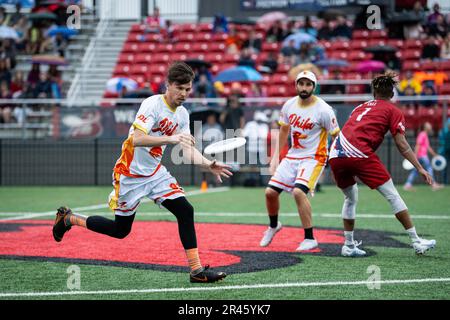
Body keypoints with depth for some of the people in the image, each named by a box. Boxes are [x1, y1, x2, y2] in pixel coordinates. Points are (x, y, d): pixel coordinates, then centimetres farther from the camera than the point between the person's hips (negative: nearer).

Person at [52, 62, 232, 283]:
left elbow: (188, 150, 3)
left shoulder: (182, 114, 4)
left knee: (185, 211, -11)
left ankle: (196, 270, -8)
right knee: (120, 230, 6)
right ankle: (68, 218, 27)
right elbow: (137, 139, -33)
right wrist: (170, 139, -43)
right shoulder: (152, 104, -21)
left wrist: (209, 165, -13)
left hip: (155, 173, 7)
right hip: (130, 174, -7)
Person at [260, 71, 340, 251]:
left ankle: (310, 239, -15)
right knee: (270, 192, 2)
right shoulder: (289, 105, 1)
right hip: (292, 156, 6)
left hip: (313, 158, -6)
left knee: (298, 191, -27)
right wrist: (276, 156, 16)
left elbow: (336, 137, -10)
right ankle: (273, 226, 33)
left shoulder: (323, 110, -16)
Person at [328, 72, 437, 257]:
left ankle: (349, 245, 23)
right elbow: (402, 145, 7)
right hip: (360, 153, -5)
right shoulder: (393, 111, 13)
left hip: (335, 153, 5)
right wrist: (420, 169, 9)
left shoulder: (361, 107, 29)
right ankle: (417, 242, 4)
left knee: (350, 198, 24)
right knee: (392, 195, 3)